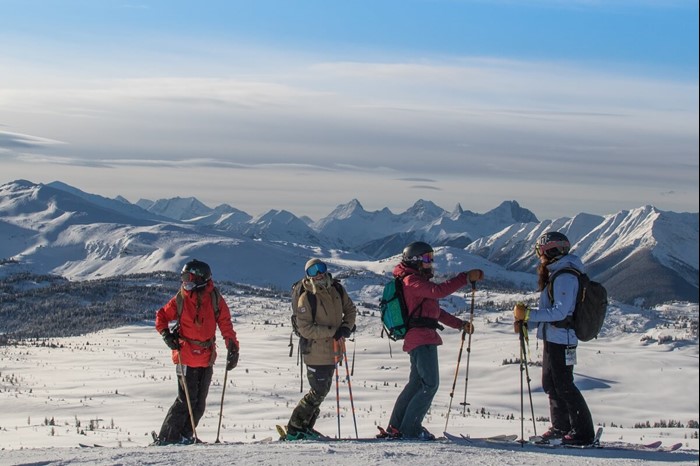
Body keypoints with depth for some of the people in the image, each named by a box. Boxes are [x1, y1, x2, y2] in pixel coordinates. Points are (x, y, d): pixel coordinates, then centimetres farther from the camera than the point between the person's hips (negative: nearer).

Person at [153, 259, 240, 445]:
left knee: (199, 401, 7)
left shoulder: (215, 299, 0)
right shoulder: (180, 299, -3)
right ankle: (167, 437, -1)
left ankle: (185, 435, 18)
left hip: (207, 358, 3)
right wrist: (166, 334, -8)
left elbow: (225, 324, 2)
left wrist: (232, 347, -6)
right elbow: (161, 316, 8)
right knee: (187, 399, -8)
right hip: (186, 357, -3)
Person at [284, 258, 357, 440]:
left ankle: (305, 426, 27)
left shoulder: (337, 289, 3)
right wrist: (333, 331, -21)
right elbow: (305, 329, -18)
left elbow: (350, 310, 12)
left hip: (333, 350, 7)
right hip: (316, 353, -7)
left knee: (322, 390, 15)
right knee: (318, 392, -5)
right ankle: (295, 429, 5)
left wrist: (346, 328, -8)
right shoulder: (306, 298, -14)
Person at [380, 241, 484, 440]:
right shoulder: (412, 280, -9)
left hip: (422, 339, 11)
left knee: (416, 383, 16)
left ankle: (395, 427, 21)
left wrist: (460, 324, 21)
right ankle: (410, 428, -8)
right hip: (421, 338, -11)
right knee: (430, 383, -11)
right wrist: (466, 278, -25)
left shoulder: (418, 282, 25)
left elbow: (435, 310, 28)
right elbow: (439, 291, -24)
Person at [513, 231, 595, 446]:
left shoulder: (564, 277, -17)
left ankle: (583, 432, -3)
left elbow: (560, 311, -24)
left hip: (561, 339, -10)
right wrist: (525, 320, 9)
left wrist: (528, 314, -24)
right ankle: (561, 427, 26)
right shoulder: (557, 274, 16)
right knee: (550, 383, 17)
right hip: (553, 338, 10)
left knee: (563, 385, -7)